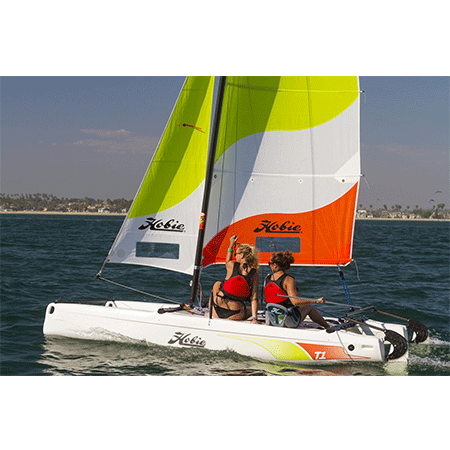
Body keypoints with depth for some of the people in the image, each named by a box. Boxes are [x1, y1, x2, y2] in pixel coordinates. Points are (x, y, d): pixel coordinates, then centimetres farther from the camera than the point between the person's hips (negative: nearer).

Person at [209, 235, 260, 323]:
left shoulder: (232, 265, -7)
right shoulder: (255, 275, -8)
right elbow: (254, 299, -11)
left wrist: (231, 245, 27)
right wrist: (254, 318, -11)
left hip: (217, 310, -2)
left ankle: (211, 312, 39)